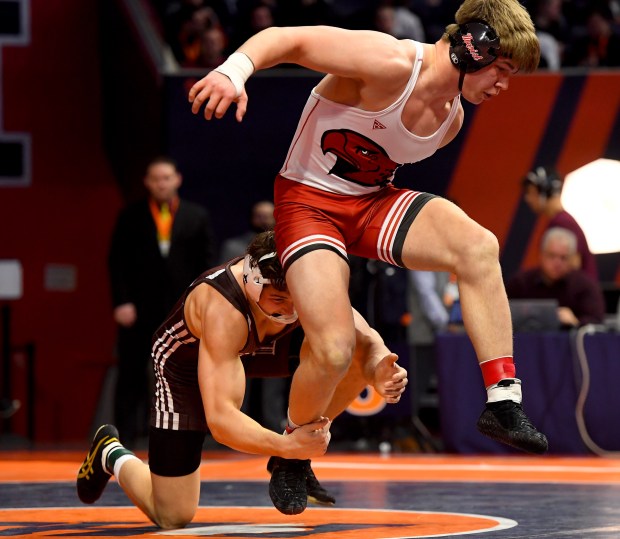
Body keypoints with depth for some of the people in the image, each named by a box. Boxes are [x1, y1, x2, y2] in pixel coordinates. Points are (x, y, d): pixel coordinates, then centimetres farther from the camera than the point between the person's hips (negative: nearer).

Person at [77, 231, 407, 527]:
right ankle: (111, 454, 26)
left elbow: (365, 341, -23)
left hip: (256, 351, 5)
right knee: (171, 517, -5)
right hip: (187, 364, -5)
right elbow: (219, 419, -48)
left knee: (352, 353, -23)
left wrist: (378, 369, -46)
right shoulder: (222, 307, -43)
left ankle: (296, 462, -5)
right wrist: (286, 446, -61)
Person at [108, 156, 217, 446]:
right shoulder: (130, 216, 5)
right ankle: (126, 432, 2)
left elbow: (207, 264, 7)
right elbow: (117, 262, 2)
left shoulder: (197, 216, 8)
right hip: (138, 310, -1)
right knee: (131, 375, -1)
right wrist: (122, 302, -7)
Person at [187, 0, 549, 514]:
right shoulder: (390, 65, -22)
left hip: (374, 200, 6)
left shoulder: (451, 118, 4)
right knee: (334, 350, -20)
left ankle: (504, 401, -20)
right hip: (309, 201, -6)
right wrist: (233, 71, -41)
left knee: (478, 245, -23)